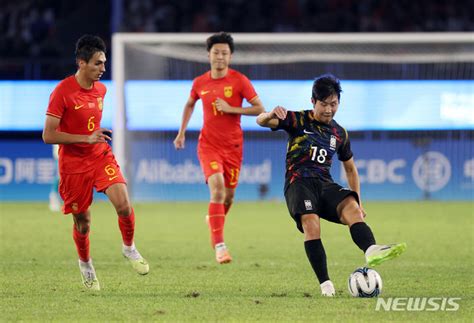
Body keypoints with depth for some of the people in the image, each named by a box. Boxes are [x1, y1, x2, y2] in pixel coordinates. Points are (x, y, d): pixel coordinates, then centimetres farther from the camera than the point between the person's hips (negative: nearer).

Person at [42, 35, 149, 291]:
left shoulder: (101, 89, 4)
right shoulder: (62, 92, -17)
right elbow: (48, 135, -19)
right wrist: (87, 138, -24)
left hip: (101, 157, 4)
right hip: (73, 164, -4)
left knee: (123, 205, -17)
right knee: (82, 223, 5)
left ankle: (129, 248, 9)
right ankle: (85, 263, 32)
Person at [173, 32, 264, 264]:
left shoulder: (239, 81, -6)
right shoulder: (200, 83, 2)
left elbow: (259, 108, -9)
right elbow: (189, 105, 23)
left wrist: (230, 109, -17)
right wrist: (182, 132, 18)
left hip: (233, 146, 1)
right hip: (208, 144, -1)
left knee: (228, 195, 10)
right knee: (217, 190, -20)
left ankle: (214, 220, 45)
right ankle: (219, 246, -24)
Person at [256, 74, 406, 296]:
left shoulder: (339, 134, 18)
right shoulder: (298, 121, 6)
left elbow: (350, 169, 30)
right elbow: (261, 121, -6)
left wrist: (358, 201, 23)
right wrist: (272, 115, -30)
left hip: (325, 185, 3)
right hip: (299, 184, -3)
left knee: (351, 207, -29)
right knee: (311, 224, -30)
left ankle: (371, 251, -57)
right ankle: (325, 284, -29)